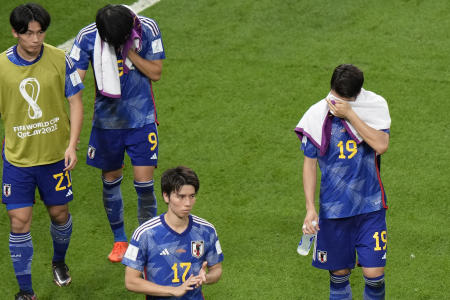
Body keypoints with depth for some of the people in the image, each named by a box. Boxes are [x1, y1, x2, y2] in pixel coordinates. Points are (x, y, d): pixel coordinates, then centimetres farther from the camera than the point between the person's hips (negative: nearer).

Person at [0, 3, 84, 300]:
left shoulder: (60, 60, -10)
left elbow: (76, 102, -4)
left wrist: (72, 145, -14)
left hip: (56, 155, 1)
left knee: (59, 214, 14)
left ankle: (59, 261, 46)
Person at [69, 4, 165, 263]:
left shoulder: (147, 29, -14)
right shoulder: (88, 37, -15)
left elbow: (156, 72, -10)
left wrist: (129, 50, -23)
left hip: (142, 119, -1)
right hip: (107, 121, 1)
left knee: (144, 183, -6)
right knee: (110, 181, 12)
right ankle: (120, 240, 32)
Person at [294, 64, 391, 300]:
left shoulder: (375, 107, -7)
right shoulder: (317, 116, -5)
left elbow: (381, 145, -22)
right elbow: (309, 163, 2)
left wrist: (350, 114, -26)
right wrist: (310, 207, -4)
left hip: (370, 207, -1)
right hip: (333, 208, 1)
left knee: (374, 274, -4)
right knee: (339, 274, 9)